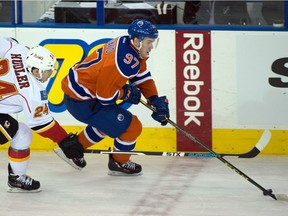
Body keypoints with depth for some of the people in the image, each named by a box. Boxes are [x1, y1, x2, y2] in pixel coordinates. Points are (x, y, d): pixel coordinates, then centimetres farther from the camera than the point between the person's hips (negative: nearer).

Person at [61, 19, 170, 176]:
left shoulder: (125, 43, 2)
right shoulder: (126, 61, -28)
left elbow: (143, 78, 11)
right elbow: (105, 96, -25)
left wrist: (156, 100, 1)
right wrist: (127, 93, -8)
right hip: (82, 102, -10)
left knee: (108, 121, 34)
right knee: (132, 127, -5)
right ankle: (119, 163, 18)